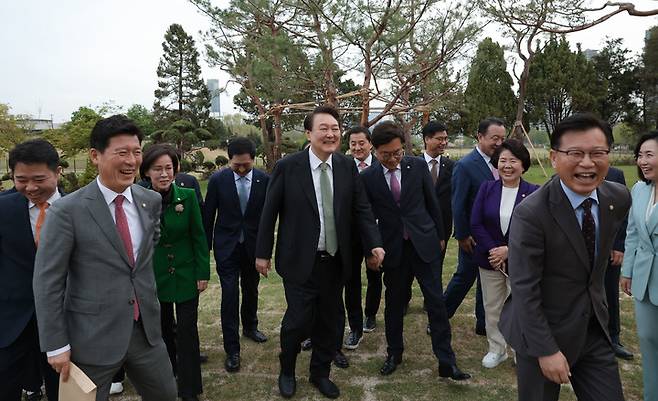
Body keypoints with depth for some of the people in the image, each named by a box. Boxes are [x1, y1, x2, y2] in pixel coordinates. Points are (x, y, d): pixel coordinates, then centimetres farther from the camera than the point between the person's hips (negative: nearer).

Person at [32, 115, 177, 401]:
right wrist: (56, 345, -10)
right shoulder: (67, 211, -14)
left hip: (146, 331, 5)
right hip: (92, 338, -4)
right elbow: (47, 282, -11)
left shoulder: (151, 201, 0)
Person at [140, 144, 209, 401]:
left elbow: (198, 237, -5)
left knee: (187, 330, 2)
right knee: (162, 328, 16)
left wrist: (203, 273, -6)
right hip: (154, 276, 1)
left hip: (185, 274, -1)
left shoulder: (187, 196, -10)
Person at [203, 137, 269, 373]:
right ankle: (232, 350, 6)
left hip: (253, 245, 2)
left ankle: (250, 327, 44)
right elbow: (208, 216, -2)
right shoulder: (218, 180, -9)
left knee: (251, 290, 18)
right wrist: (206, 248, 1)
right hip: (226, 247, -2)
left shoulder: (264, 180, -8)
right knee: (230, 295, -5)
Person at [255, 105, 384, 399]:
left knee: (328, 322, 14)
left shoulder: (348, 167, 0)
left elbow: (362, 209, 2)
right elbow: (269, 213, -4)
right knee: (298, 320, 2)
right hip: (300, 261, -3)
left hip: (335, 262, 4)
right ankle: (287, 371, 32)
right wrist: (263, 253, 0)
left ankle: (320, 373, 37)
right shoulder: (287, 167, -9)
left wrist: (374, 244, -10)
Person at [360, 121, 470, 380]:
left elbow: (432, 203, 5)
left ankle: (446, 362, 13)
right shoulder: (368, 177, -6)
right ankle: (394, 353, 32)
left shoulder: (418, 166, -4)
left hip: (424, 244, 0)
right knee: (394, 303, 12)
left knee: (436, 303, 2)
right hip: (393, 249, 0)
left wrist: (440, 236, 10)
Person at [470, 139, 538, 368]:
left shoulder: (534, 193, -8)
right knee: (492, 308, 13)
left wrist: (509, 250, -17)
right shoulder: (486, 189, 0)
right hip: (489, 259, 3)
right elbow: (475, 224, -4)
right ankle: (496, 349, 31)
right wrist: (492, 250, -14)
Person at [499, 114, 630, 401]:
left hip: (594, 330, 6)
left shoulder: (619, 198, -4)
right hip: (543, 331, -5)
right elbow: (523, 289, -21)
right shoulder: (531, 213, -24)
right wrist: (546, 350, -19)